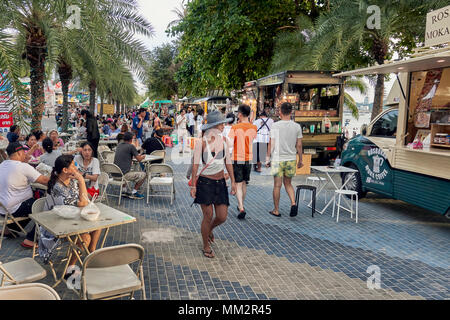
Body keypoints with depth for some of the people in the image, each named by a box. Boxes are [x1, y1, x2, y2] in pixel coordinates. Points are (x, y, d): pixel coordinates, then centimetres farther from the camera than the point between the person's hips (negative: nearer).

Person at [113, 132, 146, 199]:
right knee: (143, 175, 6)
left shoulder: (119, 145, 13)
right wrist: (143, 157, 16)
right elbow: (139, 159, -5)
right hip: (123, 175, -8)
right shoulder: (131, 146, -8)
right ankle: (134, 193, 8)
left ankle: (124, 191, 29)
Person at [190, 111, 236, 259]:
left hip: (220, 183, 4)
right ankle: (206, 246, 20)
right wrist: (193, 185, -9)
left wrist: (233, 181, 8)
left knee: (222, 217, 3)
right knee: (208, 216, -1)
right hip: (205, 183, -4)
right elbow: (195, 165, -7)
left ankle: (210, 229, 37)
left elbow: (228, 162, 10)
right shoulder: (201, 143, -10)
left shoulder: (223, 141, 4)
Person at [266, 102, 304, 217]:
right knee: (288, 183, 18)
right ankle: (293, 203, -1)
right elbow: (299, 145, 4)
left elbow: (271, 144, -6)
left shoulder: (275, 126, -8)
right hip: (291, 159, 3)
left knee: (277, 185, 5)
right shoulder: (297, 126, 1)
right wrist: (300, 160, 14)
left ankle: (276, 210, 14)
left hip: (278, 159, -3)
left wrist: (268, 158, 4)